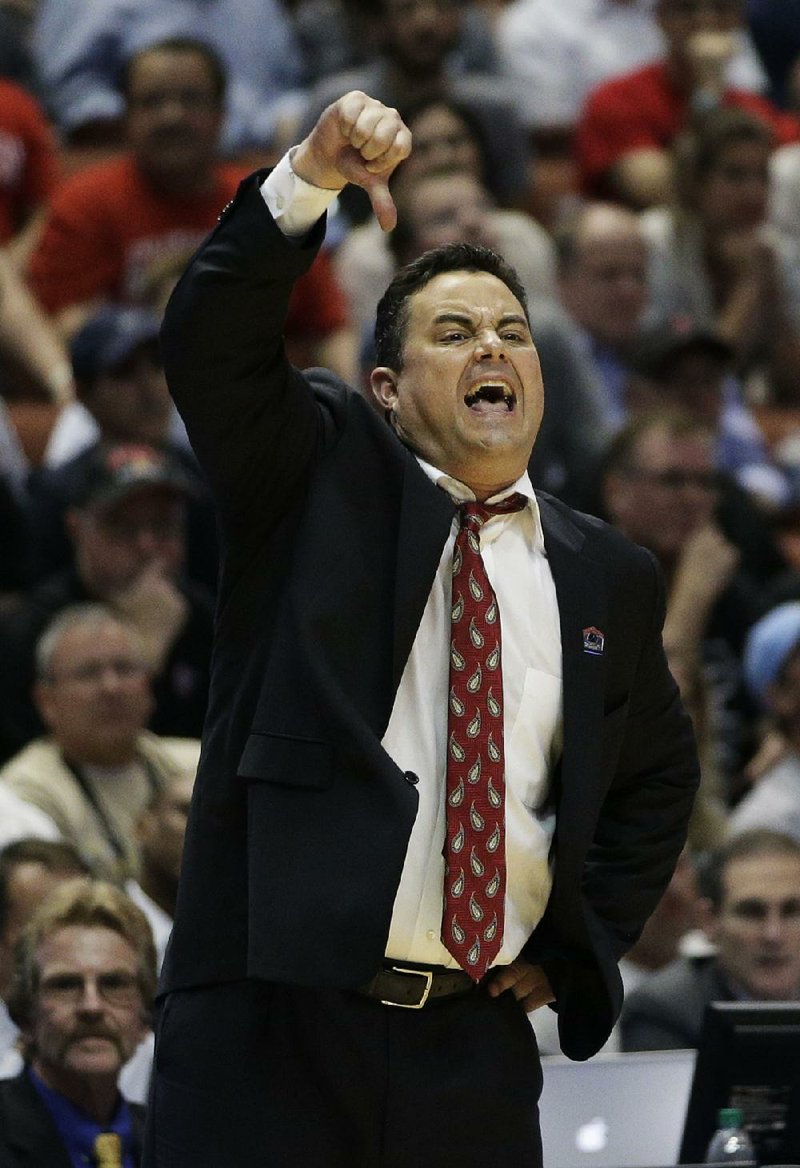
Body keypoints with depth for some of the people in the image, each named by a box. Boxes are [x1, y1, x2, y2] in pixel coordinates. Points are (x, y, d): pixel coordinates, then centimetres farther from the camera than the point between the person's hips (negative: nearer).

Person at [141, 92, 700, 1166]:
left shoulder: (608, 577, 14)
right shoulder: (323, 480, 6)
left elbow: (658, 778, 27)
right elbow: (211, 344, -11)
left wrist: (578, 949, 14)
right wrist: (309, 180, -25)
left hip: (477, 1040, 3)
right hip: (275, 1013, -3)